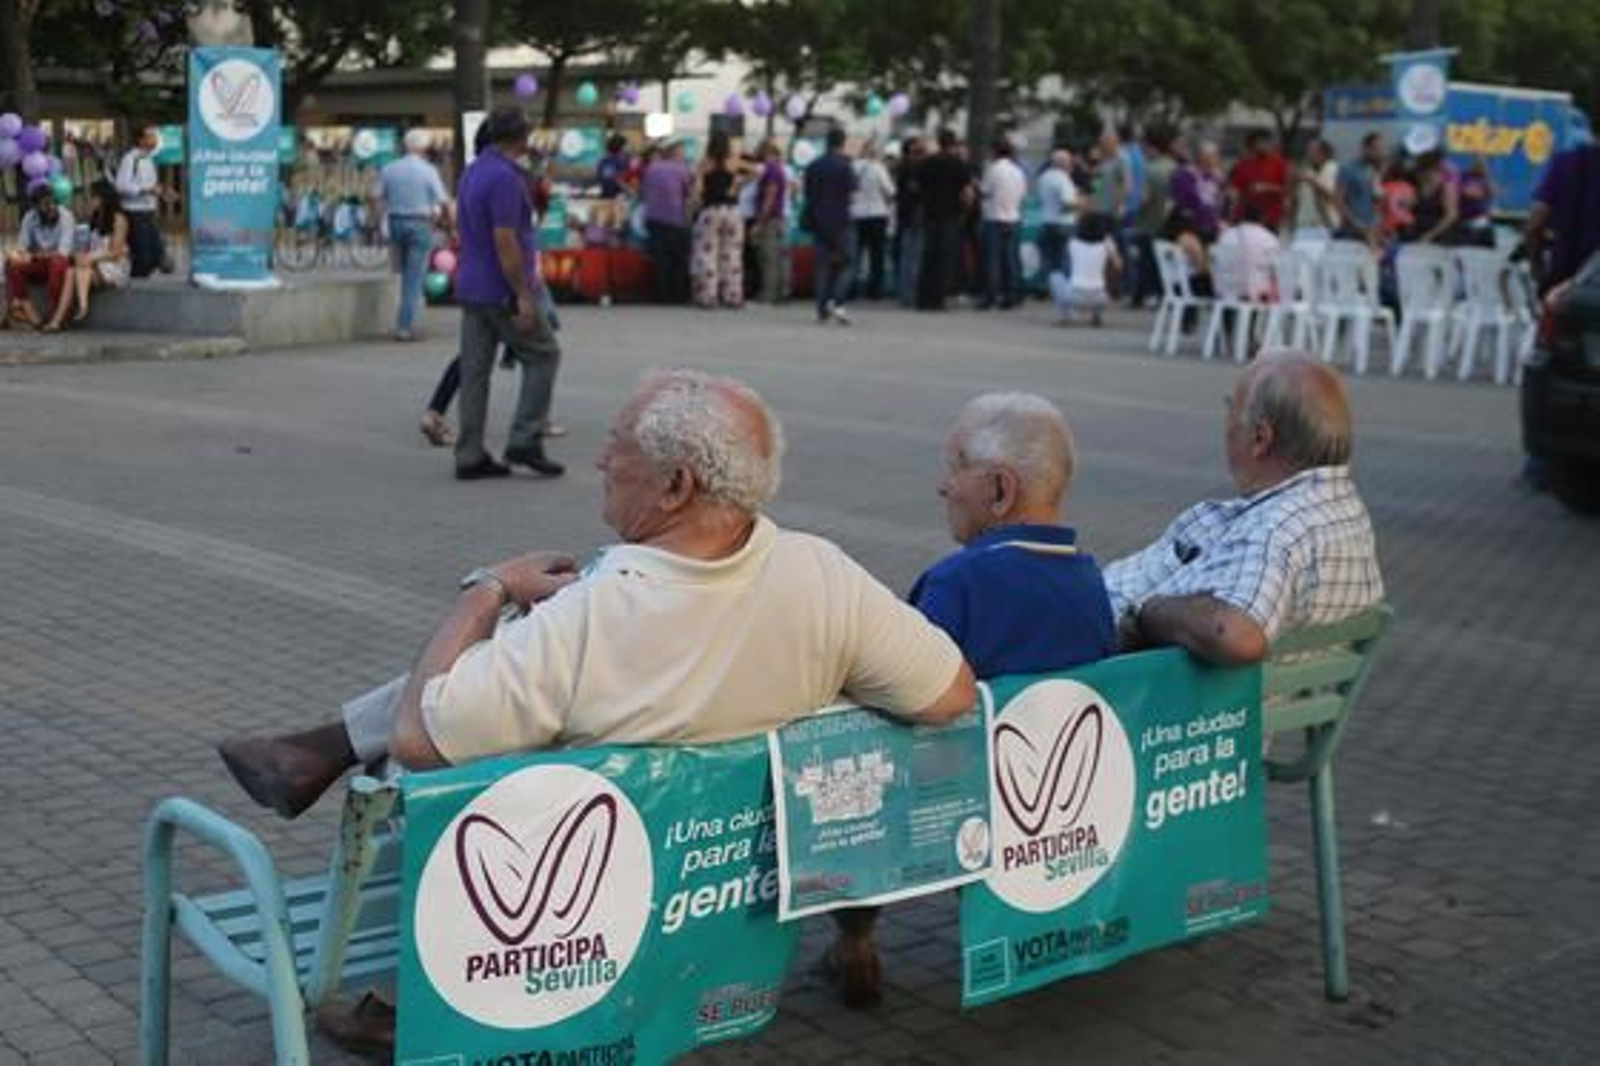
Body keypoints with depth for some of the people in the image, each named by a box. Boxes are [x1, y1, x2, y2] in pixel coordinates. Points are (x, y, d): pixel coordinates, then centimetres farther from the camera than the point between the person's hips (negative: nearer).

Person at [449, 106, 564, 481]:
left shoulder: (472, 172, 13)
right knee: (543, 354, 4)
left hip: (470, 288, 9)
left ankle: (470, 456, 8)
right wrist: (523, 296, -20)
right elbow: (505, 241, -22)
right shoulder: (505, 177, -16)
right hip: (501, 290, -9)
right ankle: (525, 441, 0)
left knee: (475, 368, 7)